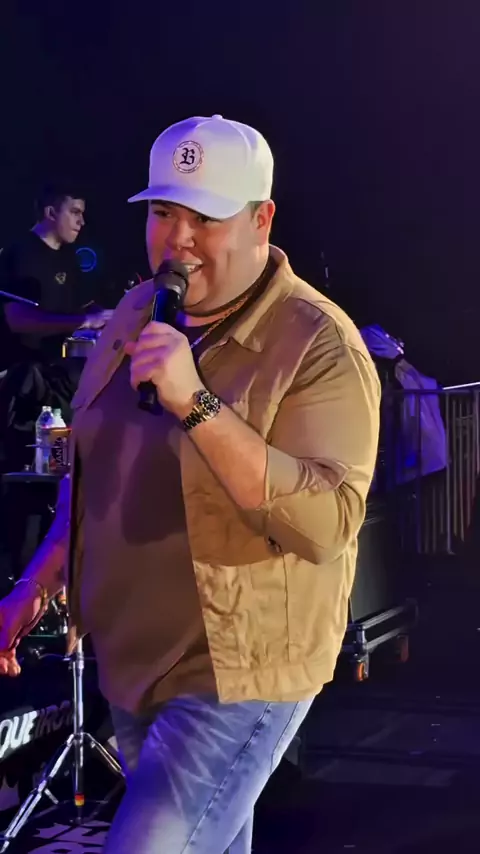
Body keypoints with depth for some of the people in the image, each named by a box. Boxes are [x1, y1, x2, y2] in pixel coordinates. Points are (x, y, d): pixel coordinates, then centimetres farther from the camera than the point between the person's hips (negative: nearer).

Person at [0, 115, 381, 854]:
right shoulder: (135, 315, 5)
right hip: (128, 665, 7)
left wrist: (196, 404, -32)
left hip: (238, 677, -7)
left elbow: (327, 524, -28)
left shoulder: (320, 346, -17)